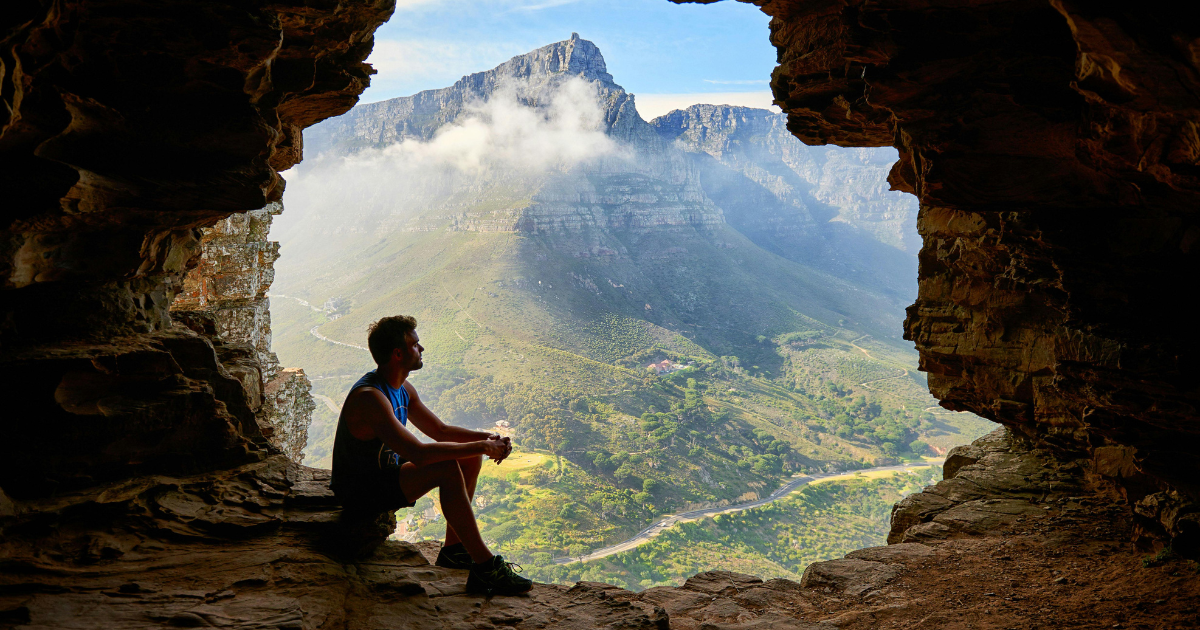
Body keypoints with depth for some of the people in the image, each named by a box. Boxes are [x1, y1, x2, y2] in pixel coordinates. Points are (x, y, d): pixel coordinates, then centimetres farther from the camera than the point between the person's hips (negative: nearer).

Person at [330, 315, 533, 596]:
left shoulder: (403, 389, 4)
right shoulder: (369, 397, -28)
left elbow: (440, 430, 12)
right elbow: (418, 454, -36)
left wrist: (487, 438, -5)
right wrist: (480, 447, -29)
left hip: (387, 472, 10)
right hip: (360, 491, -10)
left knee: (470, 457, 4)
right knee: (448, 469, -29)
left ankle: (454, 549, 7)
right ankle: (485, 567, -25)